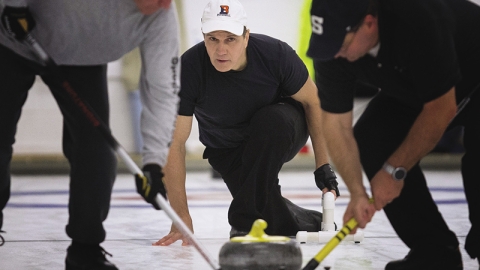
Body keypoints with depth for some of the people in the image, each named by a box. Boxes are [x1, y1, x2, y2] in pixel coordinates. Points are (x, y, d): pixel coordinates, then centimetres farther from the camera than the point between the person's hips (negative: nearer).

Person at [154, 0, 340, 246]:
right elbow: (174, 143, -26)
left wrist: (323, 166, -15)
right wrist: (182, 219, -29)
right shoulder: (189, 69, -30)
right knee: (273, 217, -20)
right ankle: (311, 224, 15)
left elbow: (312, 101, -11)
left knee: (271, 120, -36)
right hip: (227, 149, 0)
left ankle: (247, 220, -23)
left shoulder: (275, 53, -29)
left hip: (281, 133, 0)